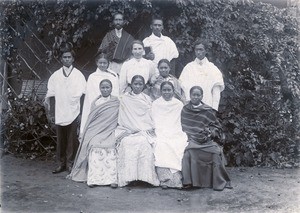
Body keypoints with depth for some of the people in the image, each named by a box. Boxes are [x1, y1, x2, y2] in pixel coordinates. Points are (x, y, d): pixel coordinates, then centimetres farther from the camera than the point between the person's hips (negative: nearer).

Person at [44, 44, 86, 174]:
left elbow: (85, 92, 2)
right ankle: (61, 164, 15)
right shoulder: (56, 75, 10)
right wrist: (47, 99, -4)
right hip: (60, 112, 2)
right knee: (60, 139, 5)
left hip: (73, 112, -2)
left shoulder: (78, 75, 5)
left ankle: (70, 164, 11)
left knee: (72, 139, 0)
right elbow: (51, 91, 11)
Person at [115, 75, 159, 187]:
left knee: (144, 142, -31)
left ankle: (145, 176, -25)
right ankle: (127, 177, -28)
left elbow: (150, 118, 12)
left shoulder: (147, 99, 16)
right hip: (128, 131, 0)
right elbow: (122, 120, 11)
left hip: (145, 132, 0)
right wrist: (127, 131, -3)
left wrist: (142, 130, -3)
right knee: (127, 142, -31)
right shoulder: (124, 98, 14)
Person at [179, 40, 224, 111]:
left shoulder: (213, 68, 5)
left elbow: (216, 92, 0)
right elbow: (183, 88, 6)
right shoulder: (188, 67, 9)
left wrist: (214, 110, -8)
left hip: (207, 107, -1)